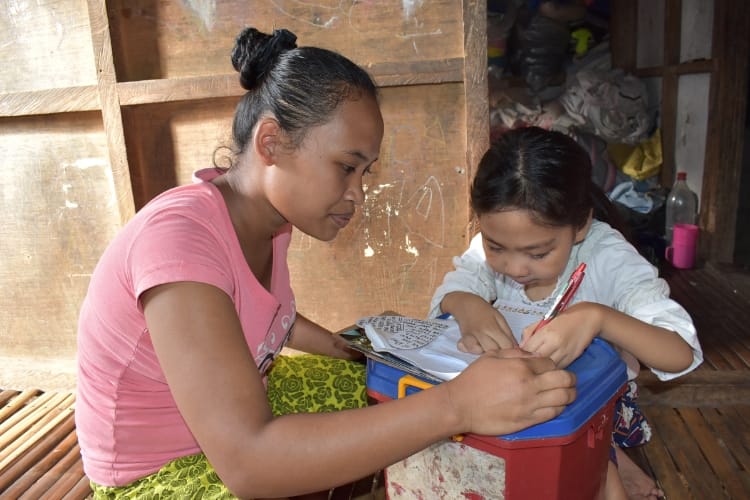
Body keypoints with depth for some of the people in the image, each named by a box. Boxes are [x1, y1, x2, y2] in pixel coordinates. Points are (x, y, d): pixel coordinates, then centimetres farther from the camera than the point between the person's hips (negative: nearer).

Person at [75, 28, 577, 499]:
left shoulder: (270, 211, -9)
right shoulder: (178, 236, -32)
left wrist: (353, 349, -3)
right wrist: (455, 406, -42)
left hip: (244, 412, 7)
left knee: (401, 395, 3)